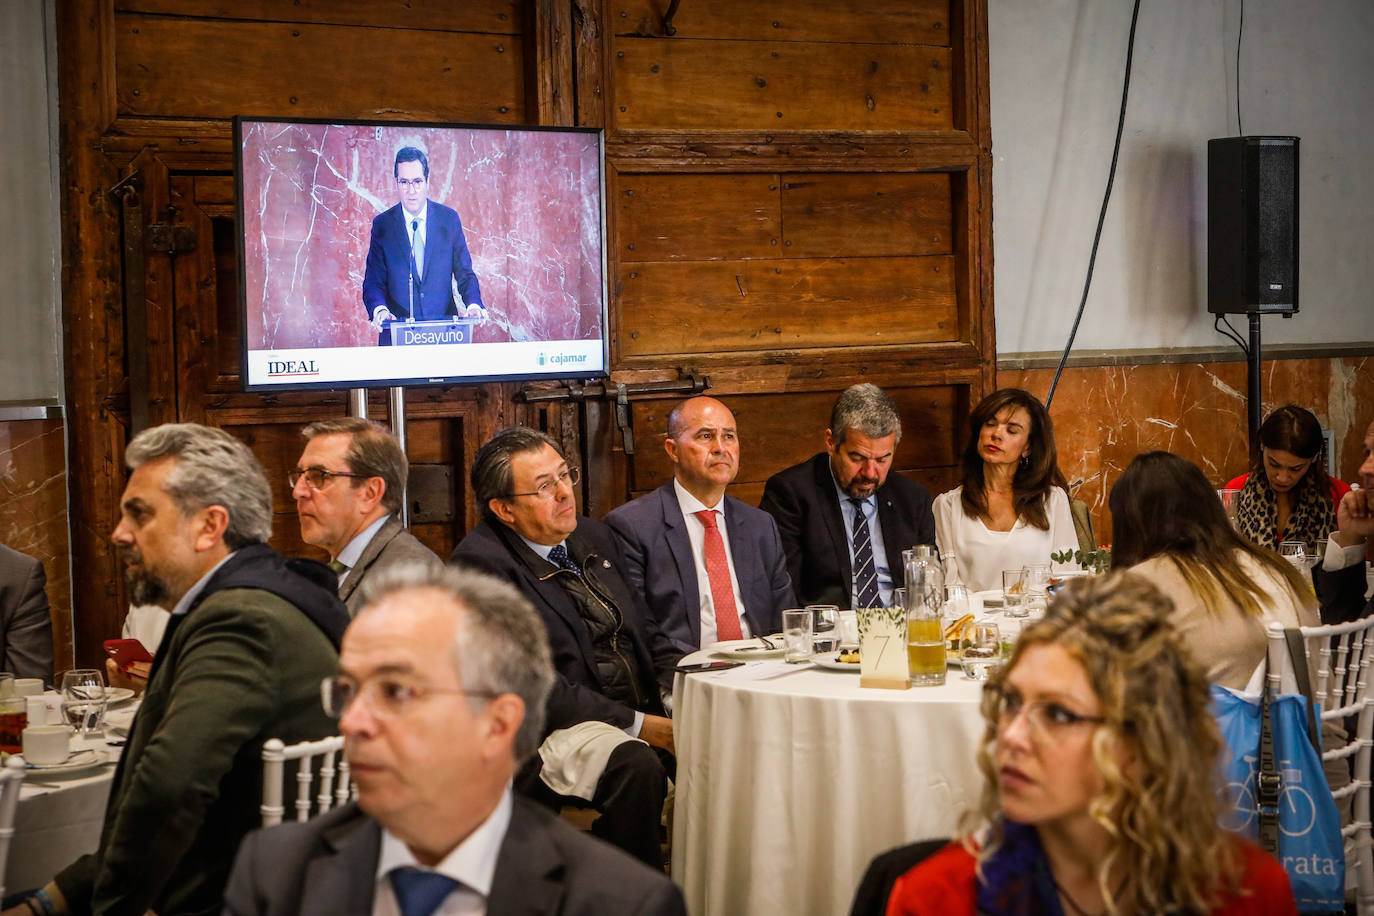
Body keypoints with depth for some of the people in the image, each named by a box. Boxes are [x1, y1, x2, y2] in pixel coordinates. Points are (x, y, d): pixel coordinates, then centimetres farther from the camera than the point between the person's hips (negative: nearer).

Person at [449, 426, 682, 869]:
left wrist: (680, 695, -1)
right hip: (550, 733, -8)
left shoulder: (594, 538, 16)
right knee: (634, 764, -35)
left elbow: (647, 634, 21)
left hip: (642, 714, 8)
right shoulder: (480, 564, -10)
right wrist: (640, 726, -19)